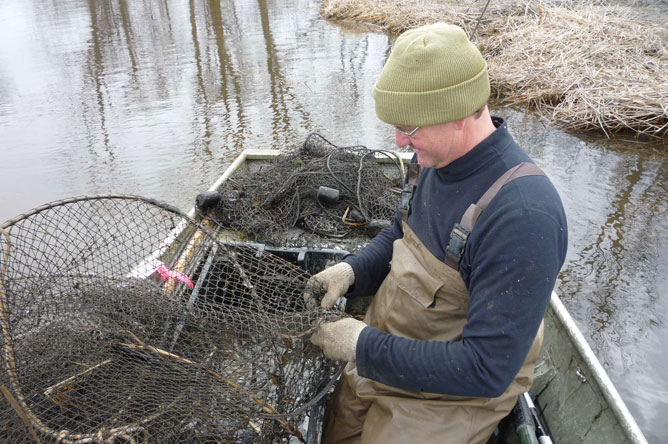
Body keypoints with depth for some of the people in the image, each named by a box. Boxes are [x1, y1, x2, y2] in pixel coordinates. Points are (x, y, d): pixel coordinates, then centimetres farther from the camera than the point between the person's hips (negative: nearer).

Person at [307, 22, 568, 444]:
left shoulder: (522, 215, -34)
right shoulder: (435, 158, -8)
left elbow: (486, 370, -31)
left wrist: (364, 347, -25)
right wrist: (351, 270, -9)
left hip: (450, 393, -7)